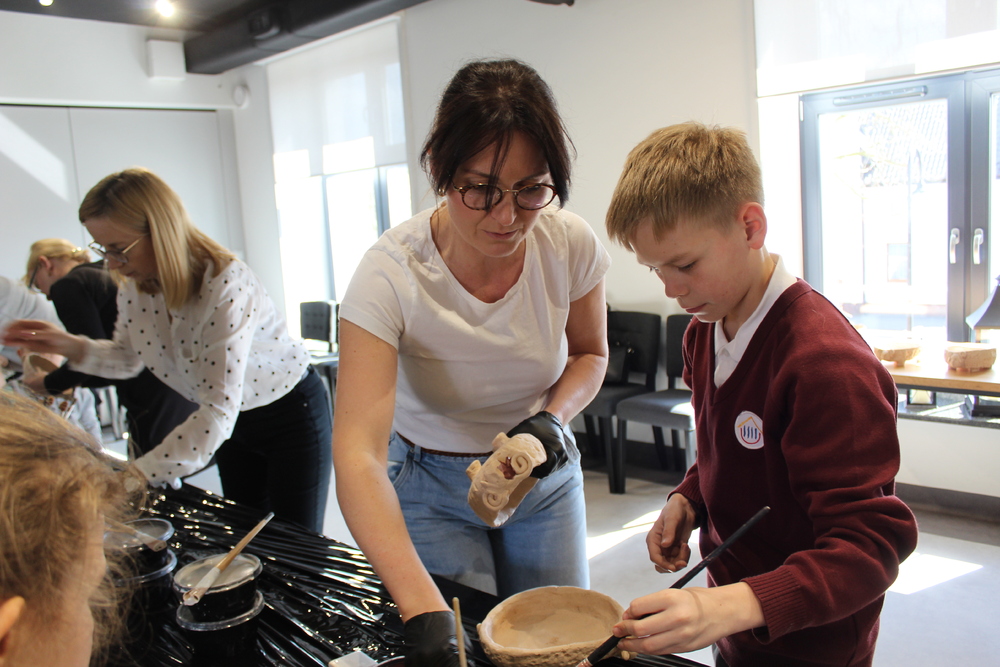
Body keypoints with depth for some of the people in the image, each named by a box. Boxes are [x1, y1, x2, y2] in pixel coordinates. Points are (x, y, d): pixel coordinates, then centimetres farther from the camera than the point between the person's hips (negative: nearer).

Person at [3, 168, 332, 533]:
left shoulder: (226, 286, -32)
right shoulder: (134, 289, -9)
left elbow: (219, 411, -36)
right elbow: (126, 358, 12)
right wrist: (70, 346, -9)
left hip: (291, 411, -7)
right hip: (234, 422, 7)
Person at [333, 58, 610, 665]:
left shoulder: (572, 246, -19)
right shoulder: (391, 275, -29)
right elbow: (358, 454, -37)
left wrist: (553, 416, -19)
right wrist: (424, 610, -47)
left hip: (543, 477, 3)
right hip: (430, 487, -2)